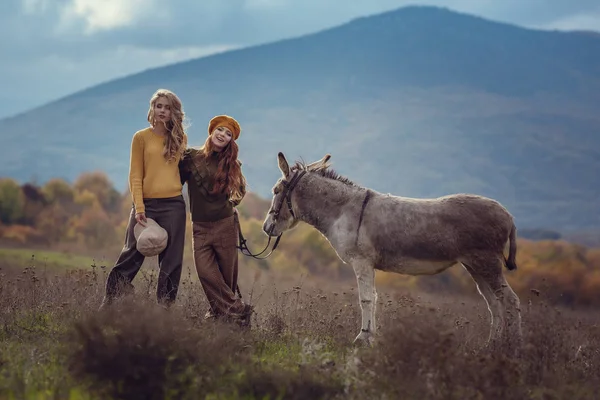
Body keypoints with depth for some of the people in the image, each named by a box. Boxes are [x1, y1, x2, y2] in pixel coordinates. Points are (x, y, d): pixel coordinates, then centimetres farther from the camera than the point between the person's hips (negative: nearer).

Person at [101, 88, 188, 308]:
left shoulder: (180, 138, 10)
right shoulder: (141, 137, 2)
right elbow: (135, 176, -2)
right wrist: (139, 208, -11)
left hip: (173, 205, 2)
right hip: (146, 203, -2)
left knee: (171, 260, 2)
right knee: (132, 255, -2)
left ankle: (165, 306, 7)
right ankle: (109, 303, 6)